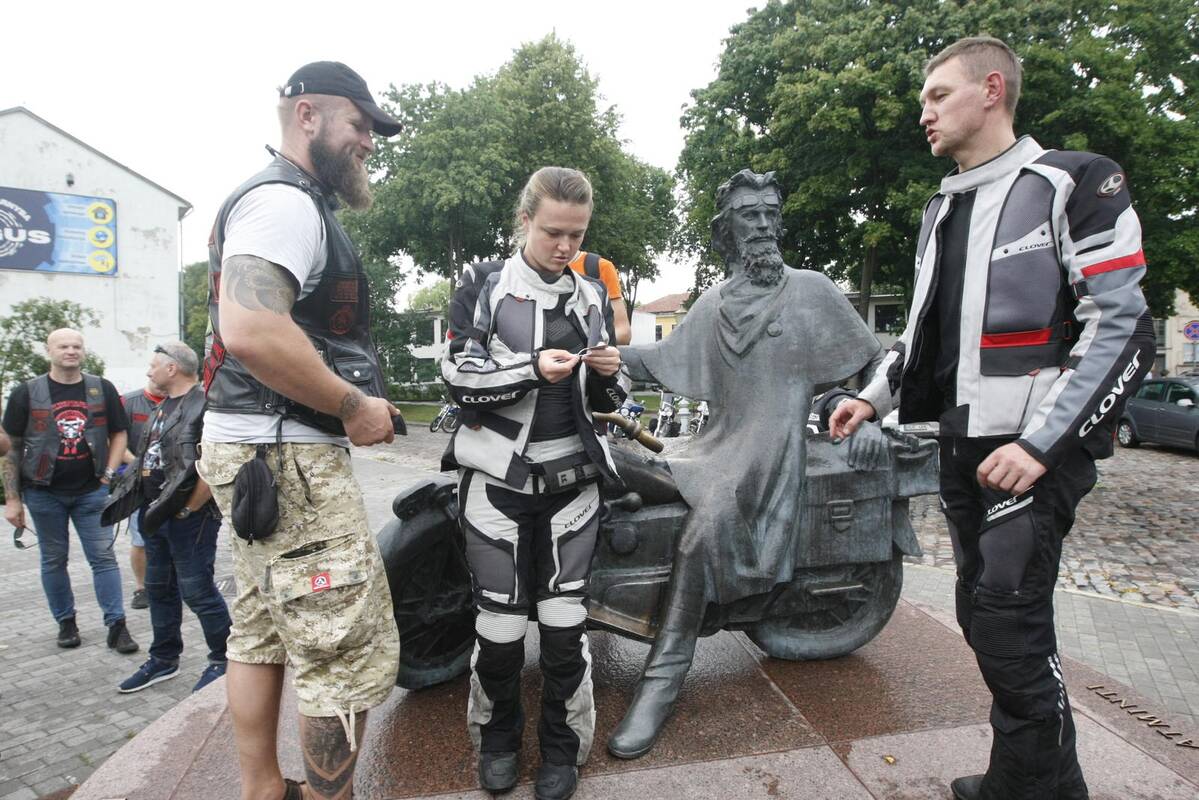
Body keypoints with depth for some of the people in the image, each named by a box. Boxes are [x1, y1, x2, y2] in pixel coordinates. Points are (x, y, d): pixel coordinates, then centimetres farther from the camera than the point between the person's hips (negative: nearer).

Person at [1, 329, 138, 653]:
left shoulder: (102, 389, 4)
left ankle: (117, 626, 2)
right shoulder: (26, 393, 1)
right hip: (44, 492, 0)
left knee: (104, 557, -1)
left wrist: (109, 475, -3)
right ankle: (66, 623, 24)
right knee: (54, 560, 10)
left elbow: (118, 434, 10)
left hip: (91, 491, 0)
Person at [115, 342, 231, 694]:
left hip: (189, 517, -10)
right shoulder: (163, 407, 16)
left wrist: (187, 509, -18)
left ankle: (222, 660, 12)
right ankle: (163, 659, 32)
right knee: (159, 588, 17)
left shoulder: (205, 404, -16)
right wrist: (149, 507, 15)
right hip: (157, 515, 10)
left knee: (196, 590, -4)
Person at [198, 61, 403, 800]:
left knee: (263, 632, 19)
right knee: (352, 652, -5)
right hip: (288, 455, -12)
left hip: (261, 451, 12)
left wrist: (357, 397, 15)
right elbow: (251, 330, -29)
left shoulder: (291, 203, 20)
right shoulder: (285, 201, -13)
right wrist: (353, 405, -18)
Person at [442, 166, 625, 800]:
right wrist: (532, 369, -21)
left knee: (565, 617, 4)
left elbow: (601, 403, 14)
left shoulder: (591, 296, 12)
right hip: (498, 474, -2)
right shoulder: (483, 285, 2)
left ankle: (563, 747, 24)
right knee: (500, 619, 2)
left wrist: (607, 374, -8)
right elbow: (460, 379, -7)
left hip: (571, 475, 3)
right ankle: (497, 737, 28)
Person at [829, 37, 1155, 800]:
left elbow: (1122, 328, -12)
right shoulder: (942, 211, 17)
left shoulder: (1075, 184, -5)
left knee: (1009, 616, -11)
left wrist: (1040, 443, -19)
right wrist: (872, 397, 11)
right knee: (984, 616, 11)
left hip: (1039, 445, -7)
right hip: (964, 443, 7)